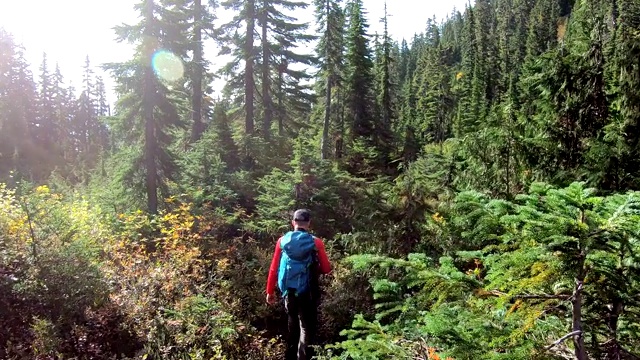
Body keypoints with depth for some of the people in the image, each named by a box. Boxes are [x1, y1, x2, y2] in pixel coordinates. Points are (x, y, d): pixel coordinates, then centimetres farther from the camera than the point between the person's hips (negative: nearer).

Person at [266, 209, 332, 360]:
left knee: (292, 323, 23)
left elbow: (274, 268, 0)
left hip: (288, 291, 4)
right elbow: (326, 269, -5)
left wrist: (270, 291, 9)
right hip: (307, 292, -4)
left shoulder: (282, 241, -3)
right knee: (307, 327, 8)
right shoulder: (316, 242, -10)